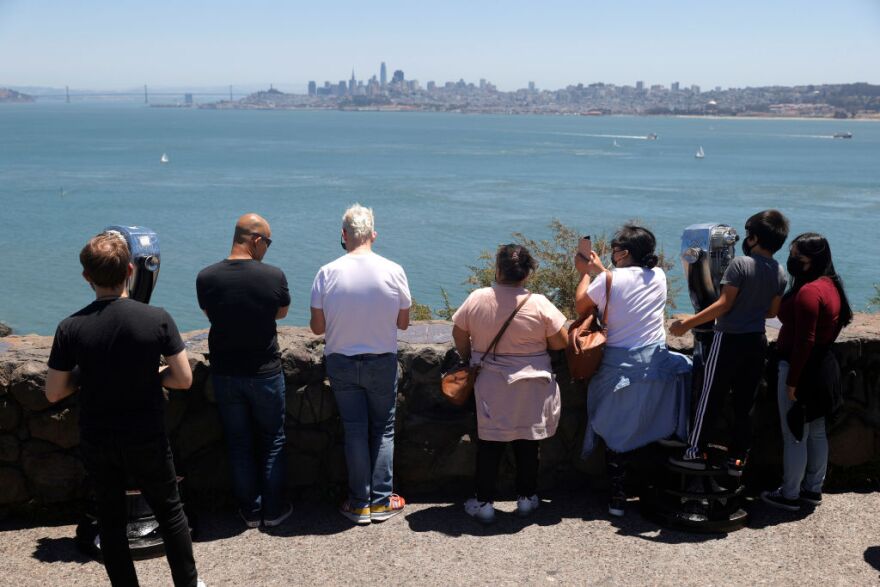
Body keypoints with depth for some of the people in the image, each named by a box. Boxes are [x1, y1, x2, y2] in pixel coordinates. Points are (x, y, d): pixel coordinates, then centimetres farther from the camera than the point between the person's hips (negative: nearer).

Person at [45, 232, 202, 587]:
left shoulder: (71, 328, -13)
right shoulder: (157, 319, -16)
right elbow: (183, 379, -11)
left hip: (96, 442, 1)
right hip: (147, 439, 0)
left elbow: (53, 393, -6)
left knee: (110, 519, 17)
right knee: (170, 512, 18)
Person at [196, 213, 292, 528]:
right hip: (265, 372, -2)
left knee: (239, 444, 15)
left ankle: (251, 510, 23)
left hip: (225, 374, 2)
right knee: (272, 441, 15)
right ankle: (273, 509, 21)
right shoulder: (274, 276, -16)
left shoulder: (206, 278, -10)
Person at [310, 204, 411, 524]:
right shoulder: (393, 271, -11)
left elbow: (317, 327, -6)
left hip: (341, 363, 1)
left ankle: (359, 504, 16)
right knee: (383, 429, 14)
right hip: (382, 362, 0)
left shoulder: (327, 273, -11)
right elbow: (403, 322, -2)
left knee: (355, 431, 10)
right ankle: (382, 501, 15)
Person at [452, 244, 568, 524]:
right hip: (530, 388, -1)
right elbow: (561, 341, -7)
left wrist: (469, 360, 18)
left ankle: (484, 502, 13)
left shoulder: (477, 299, -9)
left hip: (490, 387, 1)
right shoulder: (538, 304, -14)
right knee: (527, 443, 13)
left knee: (489, 443, 9)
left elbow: (459, 334, 1)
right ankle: (526, 498, 24)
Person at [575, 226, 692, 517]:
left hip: (621, 367, -2)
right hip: (657, 362, 2)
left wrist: (586, 273, 15)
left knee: (616, 433, 8)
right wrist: (600, 270, 25)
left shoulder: (609, 279, -12)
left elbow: (581, 305, 1)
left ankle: (618, 497, 12)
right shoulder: (658, 276, 2)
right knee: (662, 429, 15)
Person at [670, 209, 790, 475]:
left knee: (711, 396, 3)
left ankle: (697, 452, 9)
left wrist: (689, 323, -14)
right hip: (757, 341, 6)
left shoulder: (740, 264, -15)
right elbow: (773, 312, 12)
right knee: (744, 402, 10)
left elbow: (724, 304, -18)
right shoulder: (780, 274, 4)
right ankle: (738, 458, 14)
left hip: (730, 339, -6)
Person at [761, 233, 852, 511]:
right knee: (816, 433, 17)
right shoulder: (830, 285, 7)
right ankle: (813, 489, 29)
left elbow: (804, 341, -24)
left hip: (803, 367, -10)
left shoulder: (808, 291, -22)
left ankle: (789, 495, 11)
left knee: (794, 435, 2)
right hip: (824, 365, 10)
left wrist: (792, 381, -19)